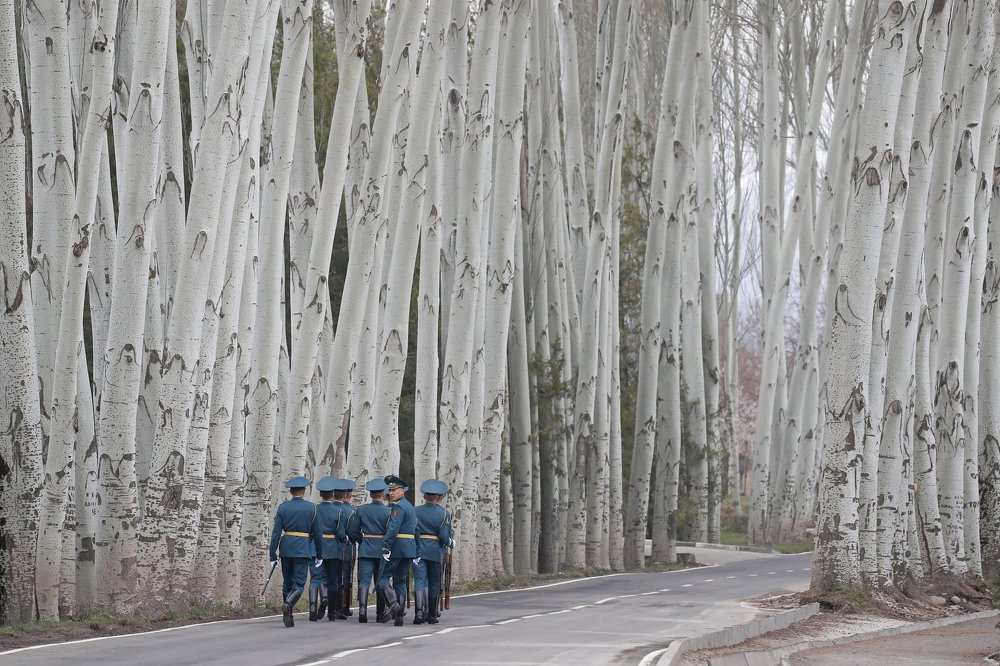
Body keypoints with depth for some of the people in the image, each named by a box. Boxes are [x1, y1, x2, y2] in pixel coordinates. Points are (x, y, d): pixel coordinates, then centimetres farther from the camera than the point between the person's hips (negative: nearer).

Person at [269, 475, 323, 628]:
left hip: (286, 548, 3)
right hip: (303, 549, -3)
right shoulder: (311, 508, -3)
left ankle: (288, 616, 16)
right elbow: (316, 533, 1)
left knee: (287, 582, 14)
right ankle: (288, 605, -28)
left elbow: (276, 533, -3)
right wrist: (319, 555, 11)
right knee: (299, 584, -1)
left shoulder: (283, 507, 1)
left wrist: (273, 556, -1)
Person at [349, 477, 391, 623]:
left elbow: (353, 532, 2)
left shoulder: (361, 510, 0)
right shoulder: (388, 511, -6)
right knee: (381, 582, 10)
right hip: (382, 549, 0)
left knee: (364, 580, -3)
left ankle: (362, 608, -24)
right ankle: (380, 613, 14)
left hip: (365, 550, 1)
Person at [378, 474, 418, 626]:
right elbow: (415, 530, 24)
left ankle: (393, 604, -22)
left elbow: (393, 528, -22)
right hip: (410, 548, 9)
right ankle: (400, 615, 6)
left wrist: (386, 547, -26)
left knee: (383, 578, -5)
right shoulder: (409, 506, 20)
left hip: (396, 547, -9)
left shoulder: (398, 507, -11)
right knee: (400, 581, 11)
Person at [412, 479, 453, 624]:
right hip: (436, 552, -1)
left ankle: (420, 611, -23)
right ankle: (432, 615, 17)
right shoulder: (444, 514, -5)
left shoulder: (415, 511, 2)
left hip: (418, 551, 1)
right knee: (434, 583, 10)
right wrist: (448, 542, 11)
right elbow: (445, 536, -11)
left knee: (419, 580, -3)